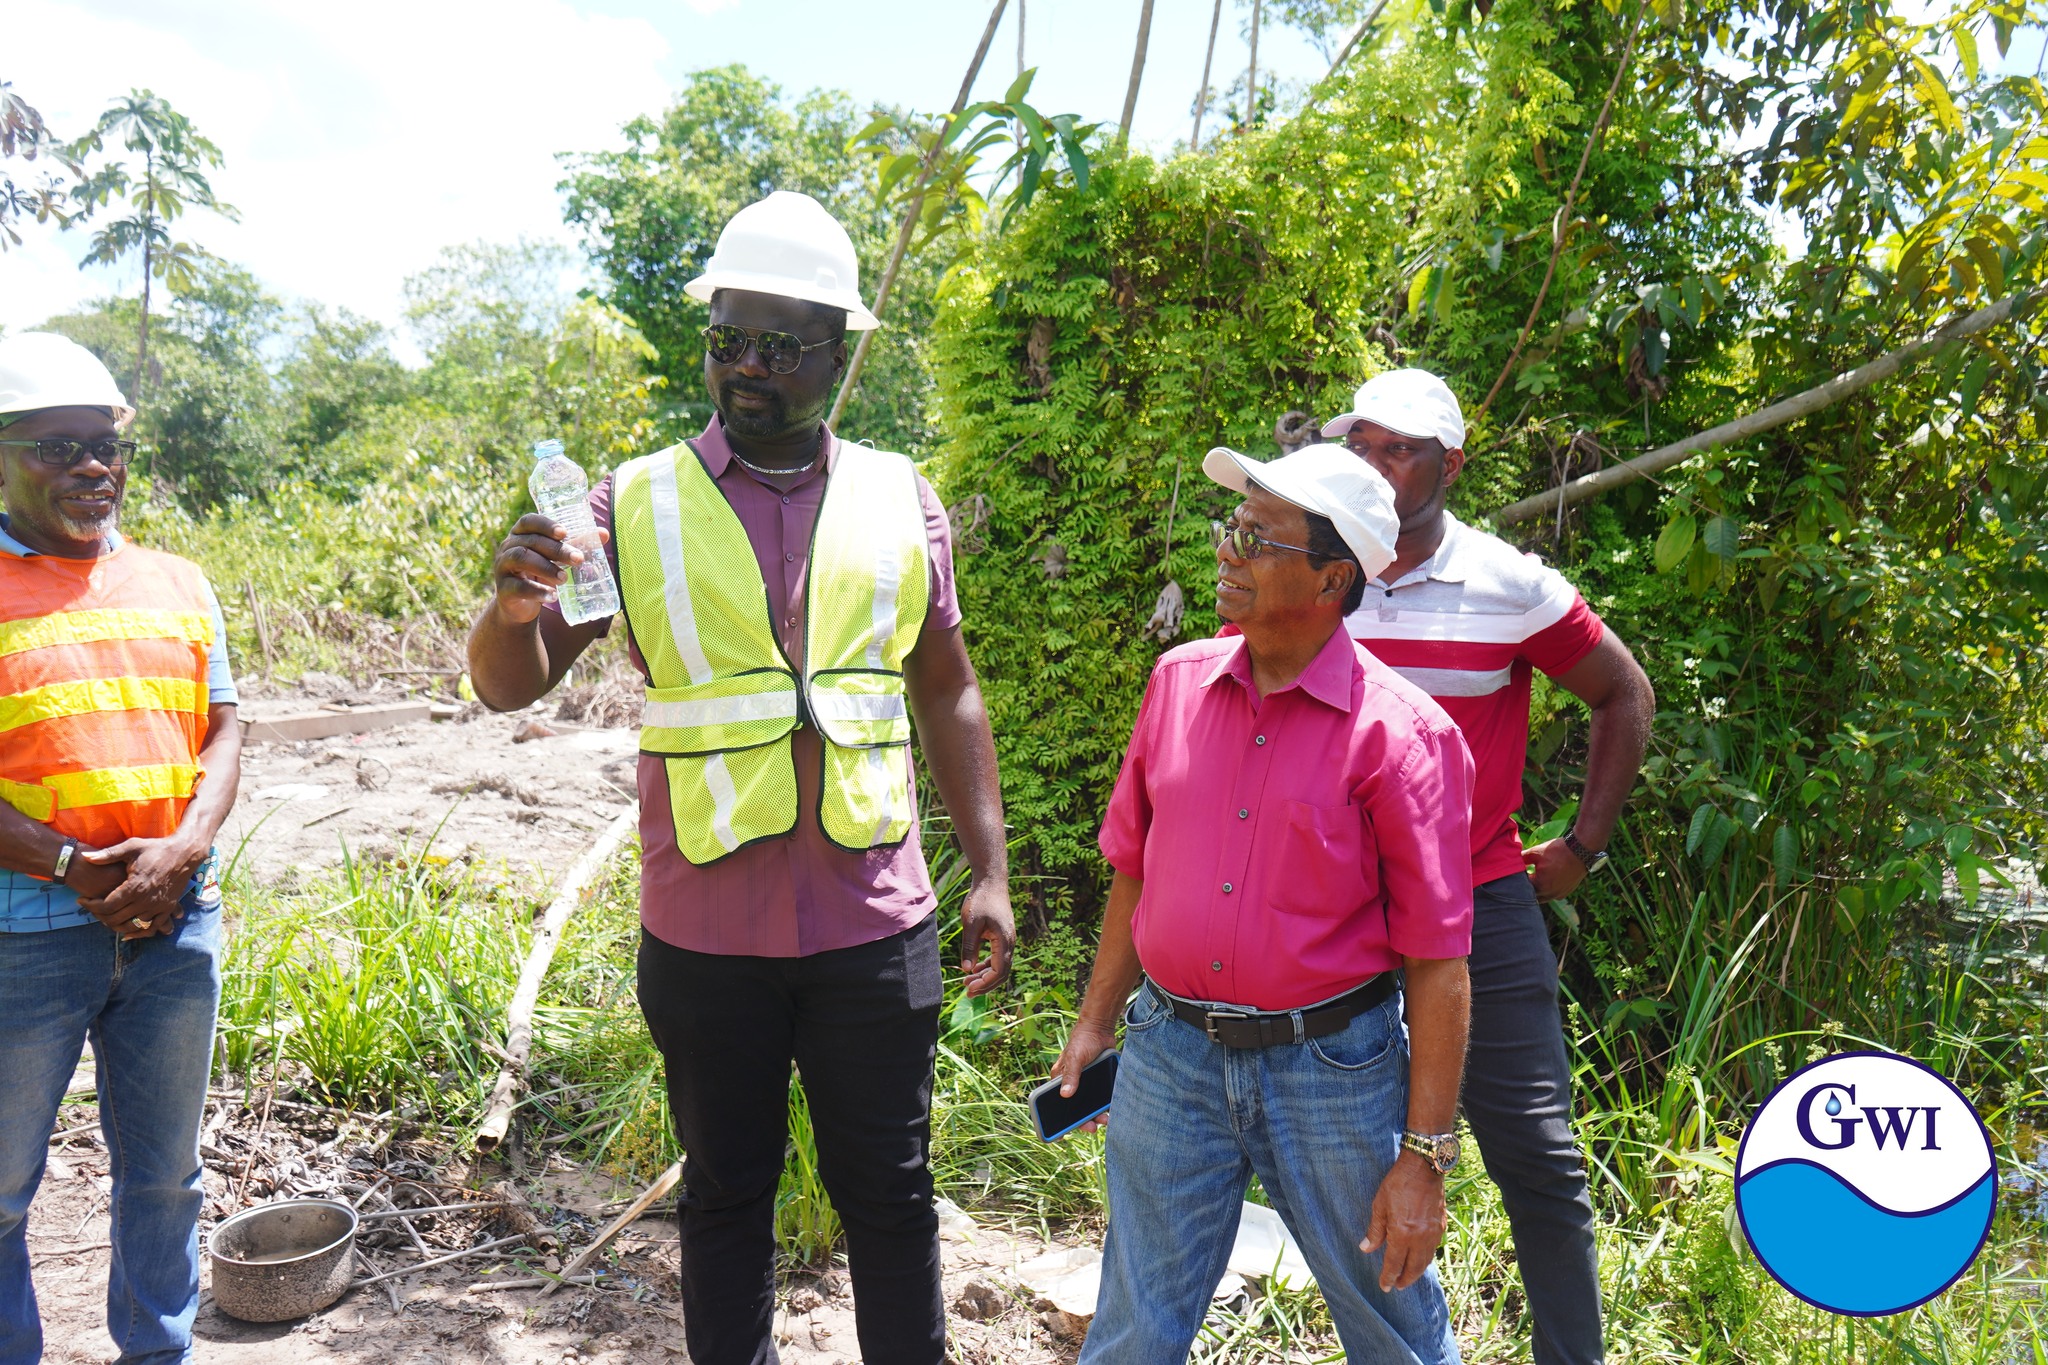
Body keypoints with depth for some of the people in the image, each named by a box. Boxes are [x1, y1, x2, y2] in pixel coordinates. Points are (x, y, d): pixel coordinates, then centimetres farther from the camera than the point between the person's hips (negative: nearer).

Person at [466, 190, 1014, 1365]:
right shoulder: (640, 504, -1)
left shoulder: (902, 501, 3)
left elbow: (947, 692, 9)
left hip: (875, 923, 1)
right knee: (728, 1193, 17)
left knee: (890, 1193, 14)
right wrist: (513, 607, -25)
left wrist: (991, 871, 3)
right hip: (705, 933, 0)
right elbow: (511, 686, -2)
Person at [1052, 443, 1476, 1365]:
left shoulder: (1399, 732, -13)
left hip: (1331, 1070, -3)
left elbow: (1436, 959, -11)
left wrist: (1424, 1157, -11)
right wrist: (1096, 1020, 14)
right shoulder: (1179, 680, 2)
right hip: (1170, 1057, 4)